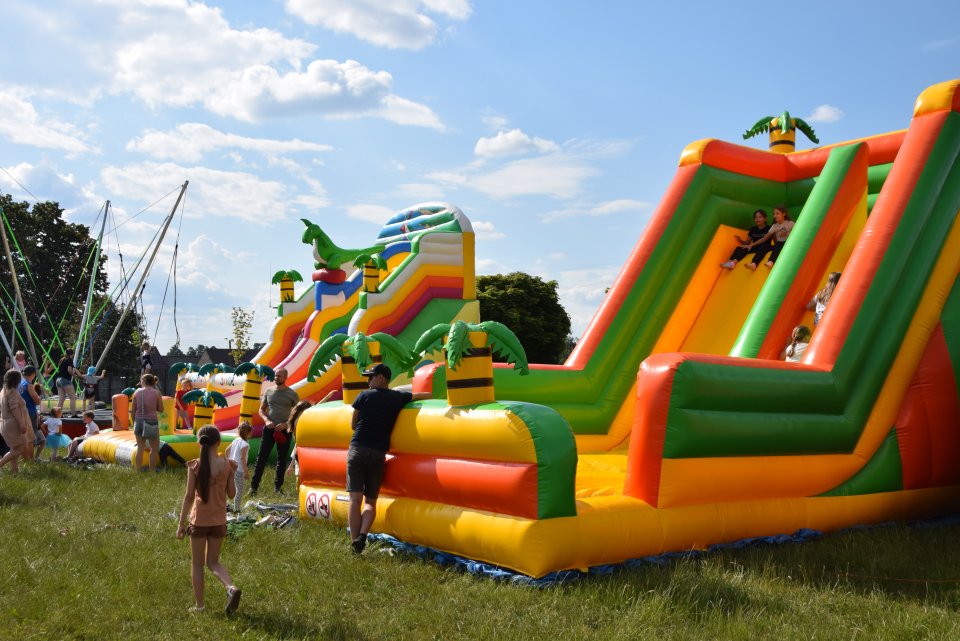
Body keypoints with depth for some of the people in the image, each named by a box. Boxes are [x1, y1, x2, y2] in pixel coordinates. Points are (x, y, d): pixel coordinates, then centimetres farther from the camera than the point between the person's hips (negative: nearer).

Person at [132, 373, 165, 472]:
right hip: (151, 422, -3)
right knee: (155, 448, 12)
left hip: (139, 421, 3)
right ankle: (152, 472, 10)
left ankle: (138, 472, 15)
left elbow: (133, 410, 4)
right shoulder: (156, 392, -5)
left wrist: (134, 422, 15)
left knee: (140, 448, 13)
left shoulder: (137, 392, 1)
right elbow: (161, 410, -1)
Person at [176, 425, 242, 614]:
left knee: (197, 564, 13)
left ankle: (199, 605, 17)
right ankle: (231, 588, -8)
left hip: (199, 520, -2)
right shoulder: (227, 465, -4)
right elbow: (232, 494, 1)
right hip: (219, 521, 2)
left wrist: (181, 523, -3)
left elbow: (189, 496, -9)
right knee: (213, 562, 16)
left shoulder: (195, 466, -10)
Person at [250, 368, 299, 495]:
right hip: (269, 428, 2)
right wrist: (266, 420, -7)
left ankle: (278, 486, 16)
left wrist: (286, 424, -13)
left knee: (282, 459, 6)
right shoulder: (269, 391, 7)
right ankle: (254, 486, -2)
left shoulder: (292, 393, -1)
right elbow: (261, 409, 13)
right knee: (261, 457, -3)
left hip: (284, 430, -2)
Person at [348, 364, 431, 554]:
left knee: (355, 499, -2)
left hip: (357, 449, -1)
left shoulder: (364, 396, 2)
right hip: (378, 453, 1)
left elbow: (353, 425, 12)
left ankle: (354, 543, -9)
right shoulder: (398, 397, 6)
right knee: (370, 501, 10)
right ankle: (362, 534, -13)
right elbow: (425, 395, 17)